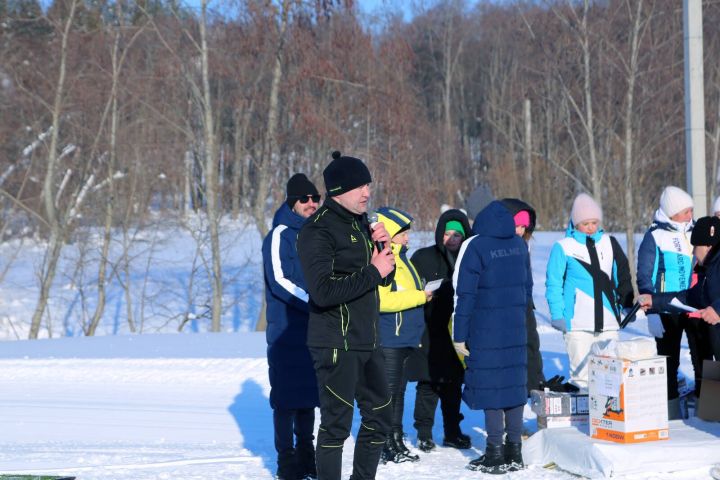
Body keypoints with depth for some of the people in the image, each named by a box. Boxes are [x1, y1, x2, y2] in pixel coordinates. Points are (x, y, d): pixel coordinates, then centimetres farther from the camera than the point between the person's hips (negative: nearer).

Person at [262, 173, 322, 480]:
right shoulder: (280, 235, -8)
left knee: (308, 394, 12)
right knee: (287, 397, -4)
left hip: (315, 329, 7)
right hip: (287, 331, -7)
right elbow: (279, 281, -16)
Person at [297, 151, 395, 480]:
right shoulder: (319, 230, -13)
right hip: (336, 344, -9)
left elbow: (384, 279, 18)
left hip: (367, 342, 9)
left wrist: (384, 249, -1)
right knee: (337, 422, -3)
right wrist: (372, 271, -19)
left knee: (379, 415, 15)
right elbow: (323, 291, -24)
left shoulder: (360, 224, 13)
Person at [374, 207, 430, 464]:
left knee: (398, 393, 15)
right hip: (388, 340, -10)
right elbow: (380, 300, -25)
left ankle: (397, 443, 22)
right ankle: (385, 446, 1)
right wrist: (420, 296, -20)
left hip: (405, 339, 10)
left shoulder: (401, 258, 17)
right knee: (387, 393, -4)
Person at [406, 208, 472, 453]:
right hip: (429, 334, -3)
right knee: (428, 384, -2)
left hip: (457, 331, 3)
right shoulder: (423, 258, 1)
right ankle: (424, 432, 8)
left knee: (454, 385, 11)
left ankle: (452, 431, 22)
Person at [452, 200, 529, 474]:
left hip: (485, 329, -6)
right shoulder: (519, 244, 9)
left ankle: (495, 454, 0)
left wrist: (459, 335, -7)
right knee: (514, 383, 10)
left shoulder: (474, 246, -11)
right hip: (516, 328, 6)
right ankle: (514, 452, 15)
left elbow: (465, 294, -11)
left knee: (489, 386, -1)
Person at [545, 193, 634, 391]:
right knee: (581, 372, -4)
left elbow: (622, 277, 19)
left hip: (608, 322, 4)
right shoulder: (563, 247, -2)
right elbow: (553, 283, -3)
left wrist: (627, 305, 12)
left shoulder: (609, 244, 12)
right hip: (577, 323, -4)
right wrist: (557, 315, -9)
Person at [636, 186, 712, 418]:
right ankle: (672, 413, 11)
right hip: (668, 310, -4)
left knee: (703, 357, 4)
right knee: (669, 362, 4)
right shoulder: (655, 236, -6)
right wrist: (652, 312, -11)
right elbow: (644, 277, -5)